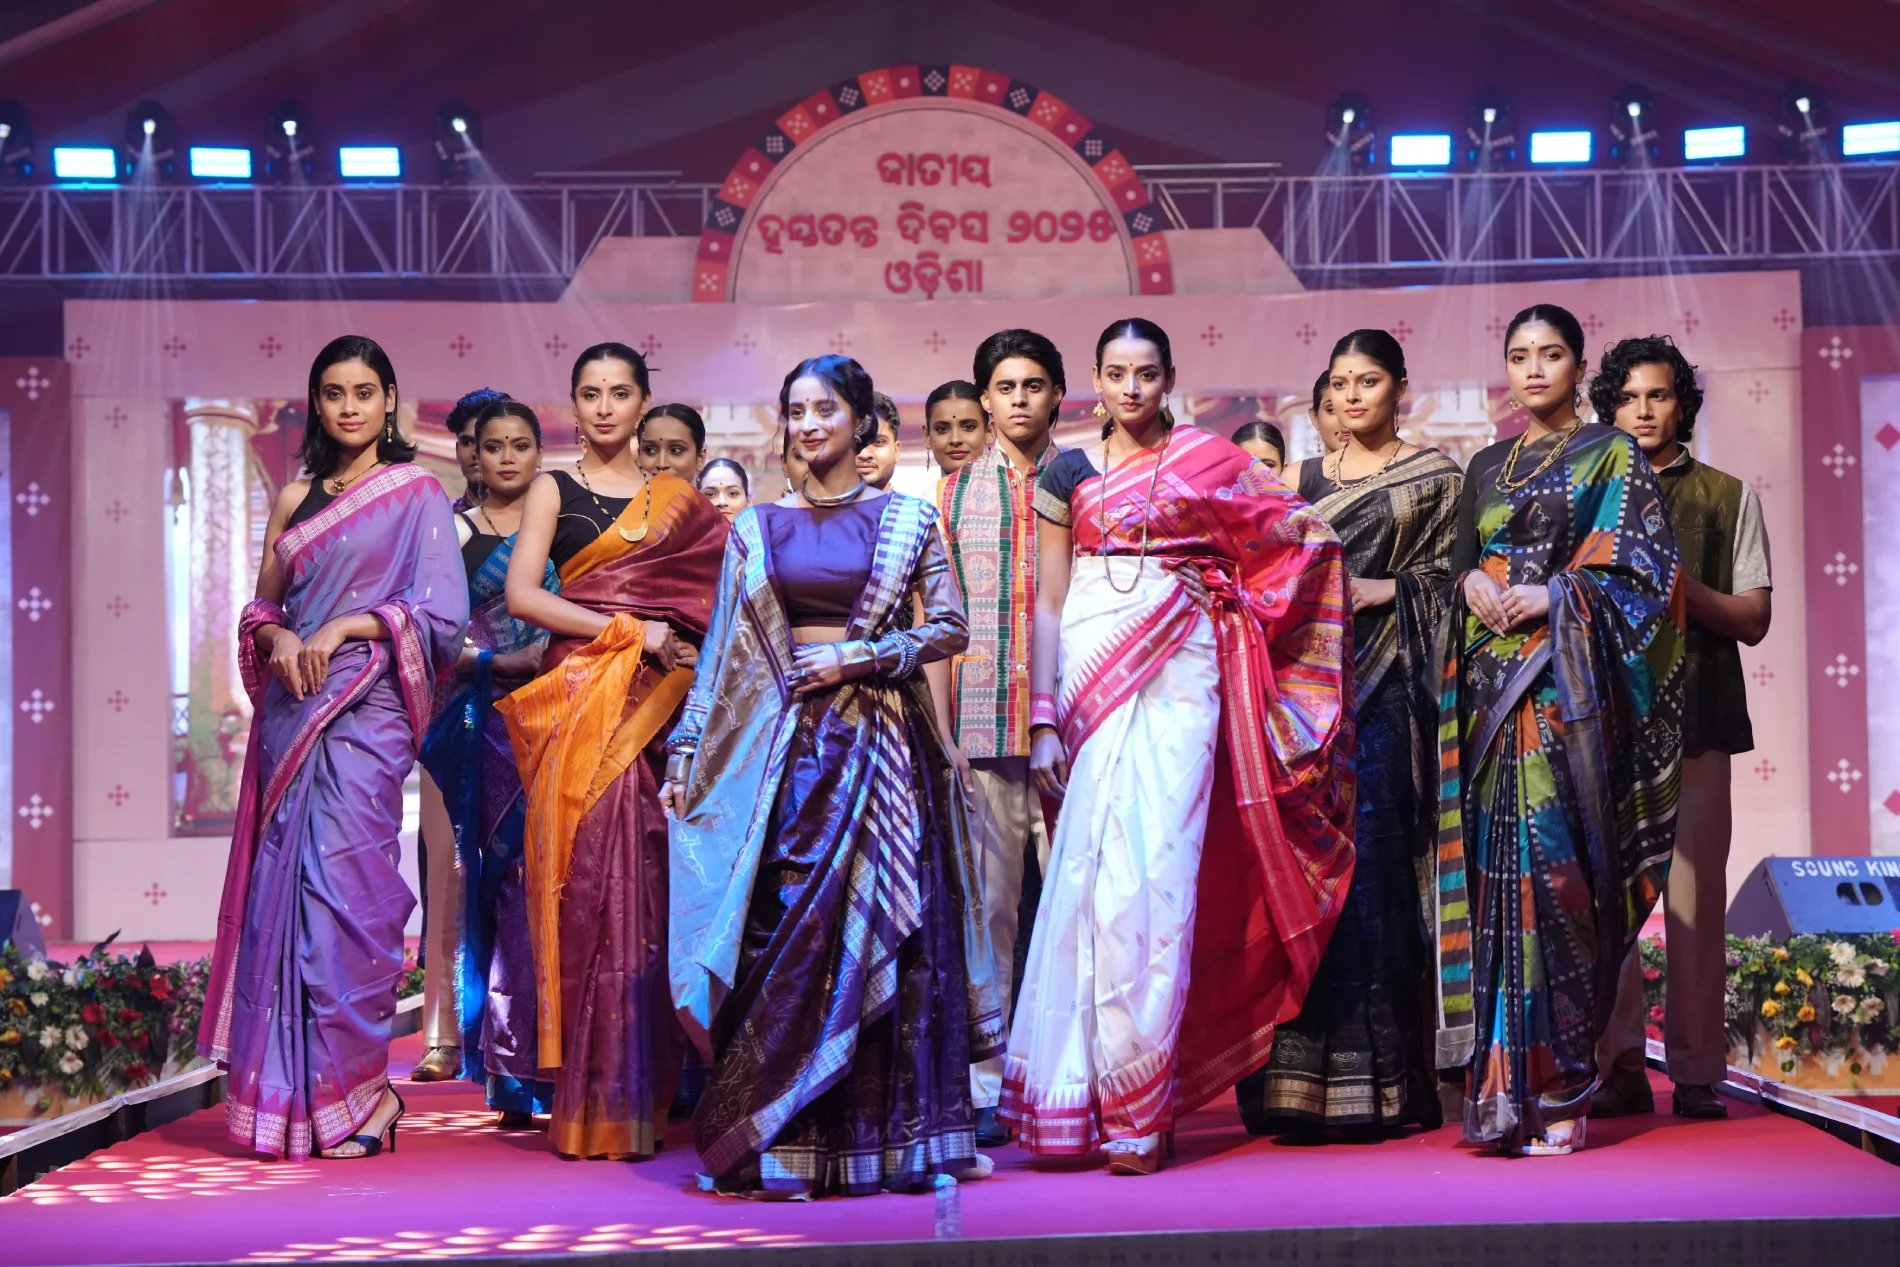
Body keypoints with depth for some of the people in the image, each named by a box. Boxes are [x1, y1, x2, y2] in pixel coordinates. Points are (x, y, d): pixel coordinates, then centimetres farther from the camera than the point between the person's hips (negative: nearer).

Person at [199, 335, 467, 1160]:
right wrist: (278, 638, -5)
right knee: (282, 886, 0)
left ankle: (361, 1089, -4)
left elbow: (443, 611, -4)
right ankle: (290, 1093, 6)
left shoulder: (416, 492, 3)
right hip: (292, 706, 5)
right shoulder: (296, 498, 17)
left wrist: (345, 626, -11)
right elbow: (261, 606, 17)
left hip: (366, 707, -5)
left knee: (344, 883, -11)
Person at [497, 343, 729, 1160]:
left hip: (657, 708, 2)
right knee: (586, 883, -8)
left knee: (645, 887, -1)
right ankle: (588, 1107, -3)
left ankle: (642, 1099, 6)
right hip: (578, 702, -2)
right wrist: (633, 632, -10)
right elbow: (522, 595, -4)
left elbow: (716, 592, 16)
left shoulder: (679, 501, 16)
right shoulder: (555, 491, 9)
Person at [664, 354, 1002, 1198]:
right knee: (782, 928, -4)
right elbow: (725, 650, 11)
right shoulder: (757, 528, 11)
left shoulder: (905, 518, 6)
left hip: (879, 741, -1)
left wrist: (861, 655, -9)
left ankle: (889, 1139, 1)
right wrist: (685, 756, 7)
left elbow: (950, 627, 4)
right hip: (786, 741, 1)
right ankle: (779, 1143, 0)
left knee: (878, 927, -4)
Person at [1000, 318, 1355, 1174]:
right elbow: (1047, 605, 7)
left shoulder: (1212, 461, 10)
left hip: (1182, 668, -1)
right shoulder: (1068, 474, 10)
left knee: (1156, 864, -9)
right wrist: (1042, 720, 0)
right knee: (1093, 863, -5)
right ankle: (1083, 1095, 4)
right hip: (1092, 663, 1)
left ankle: (1136, 1104, -5)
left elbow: (1296, 534, 14)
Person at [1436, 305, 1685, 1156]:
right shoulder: (1487, 468, 21)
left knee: (1551, 863, -12)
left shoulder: (1611, 457, 6)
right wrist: (1473, 583, -2)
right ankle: (1504, 1084, -3)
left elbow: (1640, 568, -2)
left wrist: (1548, 595, -11)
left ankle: (1558, 1086, -8)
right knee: (1493, 866, -3)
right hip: (1490, 681, 5)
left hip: (1565, 684, -4)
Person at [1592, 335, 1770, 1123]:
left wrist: (1682, 585, -9)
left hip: (1695, 712, -1)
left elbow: (1753, 620, 7)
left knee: (1694, 897, -4)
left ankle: (1696, 1072, 0)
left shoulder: (1728, 498, 14)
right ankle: (1619, 1067, 1)